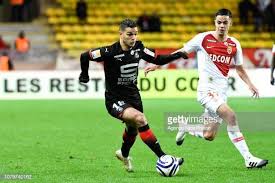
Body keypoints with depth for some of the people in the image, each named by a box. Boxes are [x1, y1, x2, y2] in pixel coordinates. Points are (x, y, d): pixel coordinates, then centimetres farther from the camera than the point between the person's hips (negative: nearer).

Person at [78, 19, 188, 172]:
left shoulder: (138, 48, -4)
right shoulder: (110, 52, -20)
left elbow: (158, 59, 7)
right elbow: (85, 56, -9)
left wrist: (176, 55, -7)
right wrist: (84, 75, 4)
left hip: (133, 96, 6)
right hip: (115, 100, -6)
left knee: (133, 129, 23)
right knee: (140, 118, -29)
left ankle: (124, 154, 57)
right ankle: (162, 157, -28)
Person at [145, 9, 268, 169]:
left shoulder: (234, 44, 9)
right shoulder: (203, 38, -3)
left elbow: (240, 69, 20)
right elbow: (181, 53, 7)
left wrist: (250, 84, 2)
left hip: (222, 92, 5)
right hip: (207, 89, -5)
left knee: (209, 136, 5)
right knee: (230, 116, -27)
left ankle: (186, 127, 37)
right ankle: (249, 159, -24)